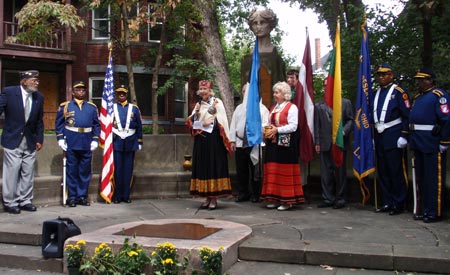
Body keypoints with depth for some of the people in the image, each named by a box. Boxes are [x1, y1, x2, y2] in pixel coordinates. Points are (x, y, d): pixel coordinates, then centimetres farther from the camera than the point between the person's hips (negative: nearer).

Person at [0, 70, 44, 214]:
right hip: (12, 140, -4)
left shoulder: (39, 97, 3)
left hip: (30, 142, 4)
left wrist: (39, 139, 6)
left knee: (28, 173, 8)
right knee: (12, 172, -1)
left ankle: (25, 201, 19)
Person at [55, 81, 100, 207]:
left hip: (87, 144, 2)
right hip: (71, 144, -2)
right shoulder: (65, 106, 4)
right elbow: (59, 123, 5)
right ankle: (72, 197, 11)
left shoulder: (92, 107, 9)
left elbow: (96, 125, 10)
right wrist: (60, 139, -4)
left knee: (85, 171, 7)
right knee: (72, 171, 4)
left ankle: (82, 196, 17)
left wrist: (95, 140, 2)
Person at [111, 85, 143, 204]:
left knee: (128, 169, 4)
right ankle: (117, 196, 8)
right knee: (117, 169, 1)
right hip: (116, 142, -1)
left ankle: (126, 195, 12)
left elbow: (139, 126, 11)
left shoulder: (134, 108, 10)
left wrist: (139, 142, 7)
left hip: (130, 143, 1)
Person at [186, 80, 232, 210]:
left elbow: (221, 122, -8)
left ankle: (214, 198, 2)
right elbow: (191, 122, 12)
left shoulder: (217, 103, -1)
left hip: (213, 140, -5)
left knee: (214, 166, -3)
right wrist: (196, 114, -6)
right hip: (201, 140, 5)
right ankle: (207, 198, 12)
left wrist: (207, 124, -14)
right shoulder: (198, 104, 15)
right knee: (202, 167, 5)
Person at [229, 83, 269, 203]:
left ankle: (255, 194, 13)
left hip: (255, 143, -4)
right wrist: (232, 141, 4)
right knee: (241, 170, 8)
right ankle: (242, 193, 18)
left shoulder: (261, 108, 3)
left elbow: (265, 124, -6)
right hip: (240, 143, 4)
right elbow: (233, 124, 12)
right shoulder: (239, 108, 16)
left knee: (255, 170, 2)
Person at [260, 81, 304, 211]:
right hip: (273, 143, 7)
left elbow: (293, 126, -13)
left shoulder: (291, 107, -4)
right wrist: (266, 130, 1)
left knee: (285, 171, -5)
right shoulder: (273, 108, 20)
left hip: (285, 143, -7)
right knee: (273, 171, 6)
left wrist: (277, 130, -19)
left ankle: (287, 200, 2)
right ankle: (275, 198, 12)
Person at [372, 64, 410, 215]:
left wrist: (404, 136, -14)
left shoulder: (399, 92, -4)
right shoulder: (377, 93, 16)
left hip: (393, 137, -7)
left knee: (396, 171, -2)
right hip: (379, 136, 7)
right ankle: (388, 203, 18)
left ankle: (399, 204, 7)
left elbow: (407, 116, -8)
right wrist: (374, 136, 16)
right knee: (382, 172, 9)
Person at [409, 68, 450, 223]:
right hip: (419, 145, 9)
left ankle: (435, 213, 7)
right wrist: (412, 140, 14)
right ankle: (425, 210, 24)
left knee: (434, 180, -1)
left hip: (432, 146, -9)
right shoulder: (418, 97, 18)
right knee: (421, 179, 14)